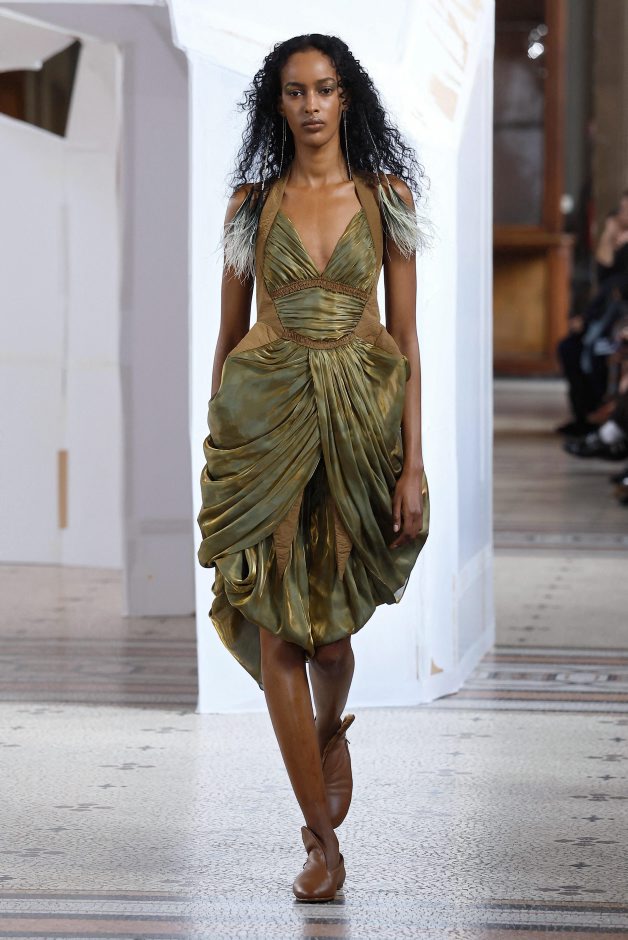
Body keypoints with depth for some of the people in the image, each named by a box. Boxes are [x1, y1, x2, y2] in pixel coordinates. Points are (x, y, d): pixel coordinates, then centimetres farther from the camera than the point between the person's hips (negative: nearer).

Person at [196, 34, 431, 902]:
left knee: (331, 626, 2)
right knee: (275, 629, -5)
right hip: (265, 413, 1)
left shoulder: (386, 196, 3)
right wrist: (216, 453, 6)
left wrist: (413, 462, -5)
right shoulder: (252, 201, 6)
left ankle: (330, 733, 40)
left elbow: (406, 334, 1)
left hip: (362, 412, 0)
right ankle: (323, 838, 4)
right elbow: (228, 335, 9)